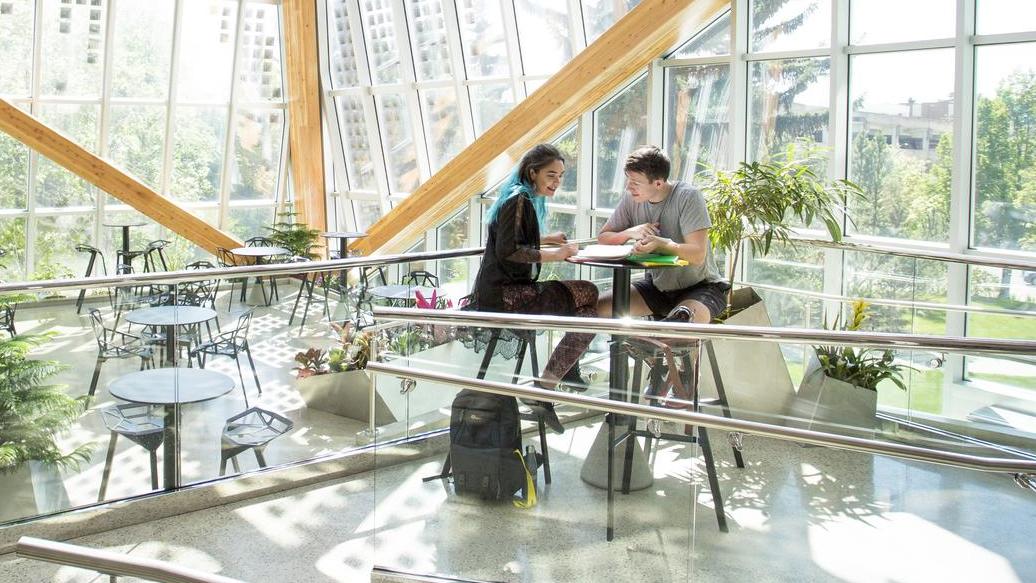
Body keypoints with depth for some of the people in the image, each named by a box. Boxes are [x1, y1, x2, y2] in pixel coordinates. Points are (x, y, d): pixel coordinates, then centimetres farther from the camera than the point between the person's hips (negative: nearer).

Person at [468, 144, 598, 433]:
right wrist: (554, 254, -17)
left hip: (506, 290, 10)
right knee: (587, 293, -18)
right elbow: (508, 250, -20)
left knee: (587, 311, 5)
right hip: (501, 295, -10)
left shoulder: (524, 199, 20)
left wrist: (546, 239, 20)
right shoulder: (519, 200, -11)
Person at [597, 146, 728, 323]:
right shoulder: (631, 198, -4)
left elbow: (698, 255, -25)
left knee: (682, 323, -38)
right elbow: (602, 238, 1)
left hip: (700, 287, -5)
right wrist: (630, 232, -20)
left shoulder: (688, 196, -19)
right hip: (657, 285, 6)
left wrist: (659, 243, -41)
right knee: (595, 308, -10)